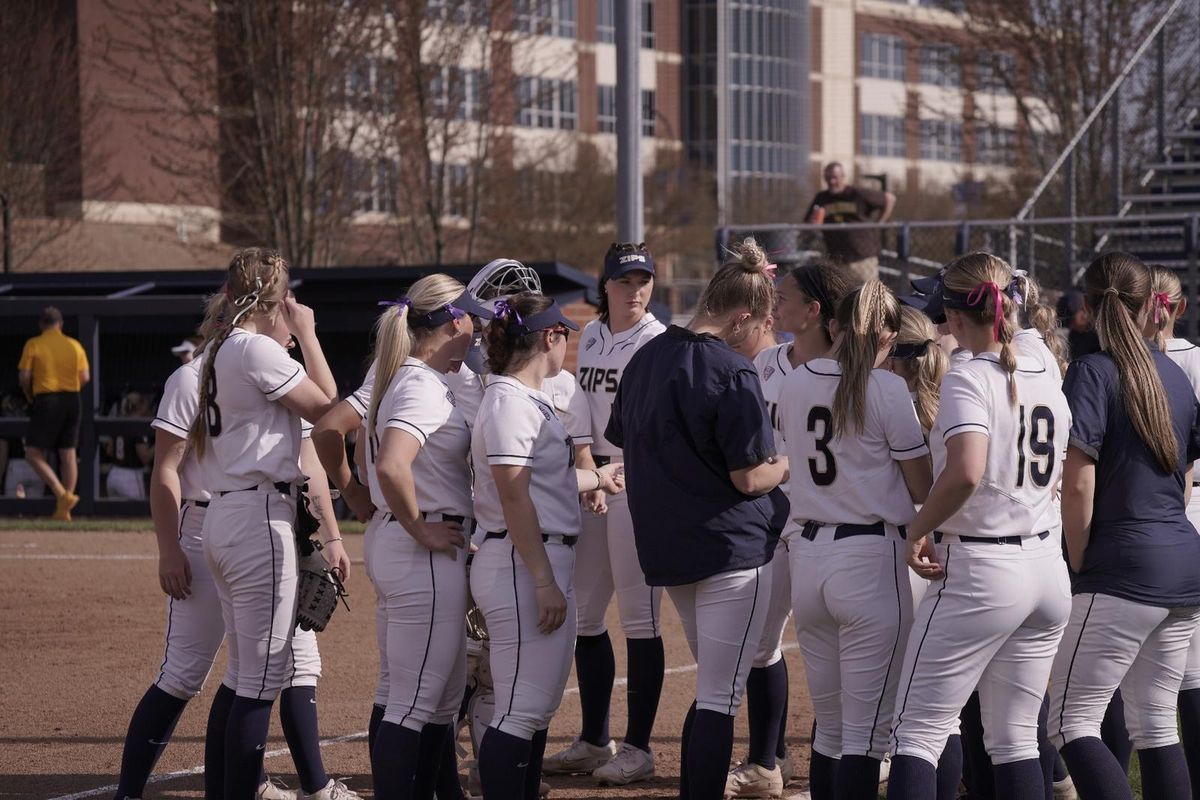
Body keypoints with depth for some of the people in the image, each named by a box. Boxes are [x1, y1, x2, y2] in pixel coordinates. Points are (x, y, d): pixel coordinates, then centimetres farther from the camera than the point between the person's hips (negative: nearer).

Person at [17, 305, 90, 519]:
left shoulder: (33, 345, -2)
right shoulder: (75, 345, 7)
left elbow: (24, 377, -6)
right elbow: (85, 377, 3)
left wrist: (30, 397, 11)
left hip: (46, 400, -4)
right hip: (72, 401, 4)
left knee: (33, 454, 0)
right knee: (68, 454, 8)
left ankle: (62, 494, -18)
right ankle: (64, 509, 7)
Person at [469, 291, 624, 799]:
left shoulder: (530, 399, 16)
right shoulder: (509, 401, -14)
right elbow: (515, 497, -20)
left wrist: (598, 477, 39)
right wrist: (544, 581, -22)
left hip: (547, 564, 11)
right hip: (522, 565, -11)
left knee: (539, 708, 15)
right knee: (522, 713, -9)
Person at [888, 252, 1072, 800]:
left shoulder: (968, 380, -13)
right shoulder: (1048, 382, 11)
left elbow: (965, 472, -30)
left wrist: (918, 529, -16)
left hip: (979, 570, -7)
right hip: (1046, 566, 7)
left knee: (918, 732, -4)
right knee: (1015, 739, 13)